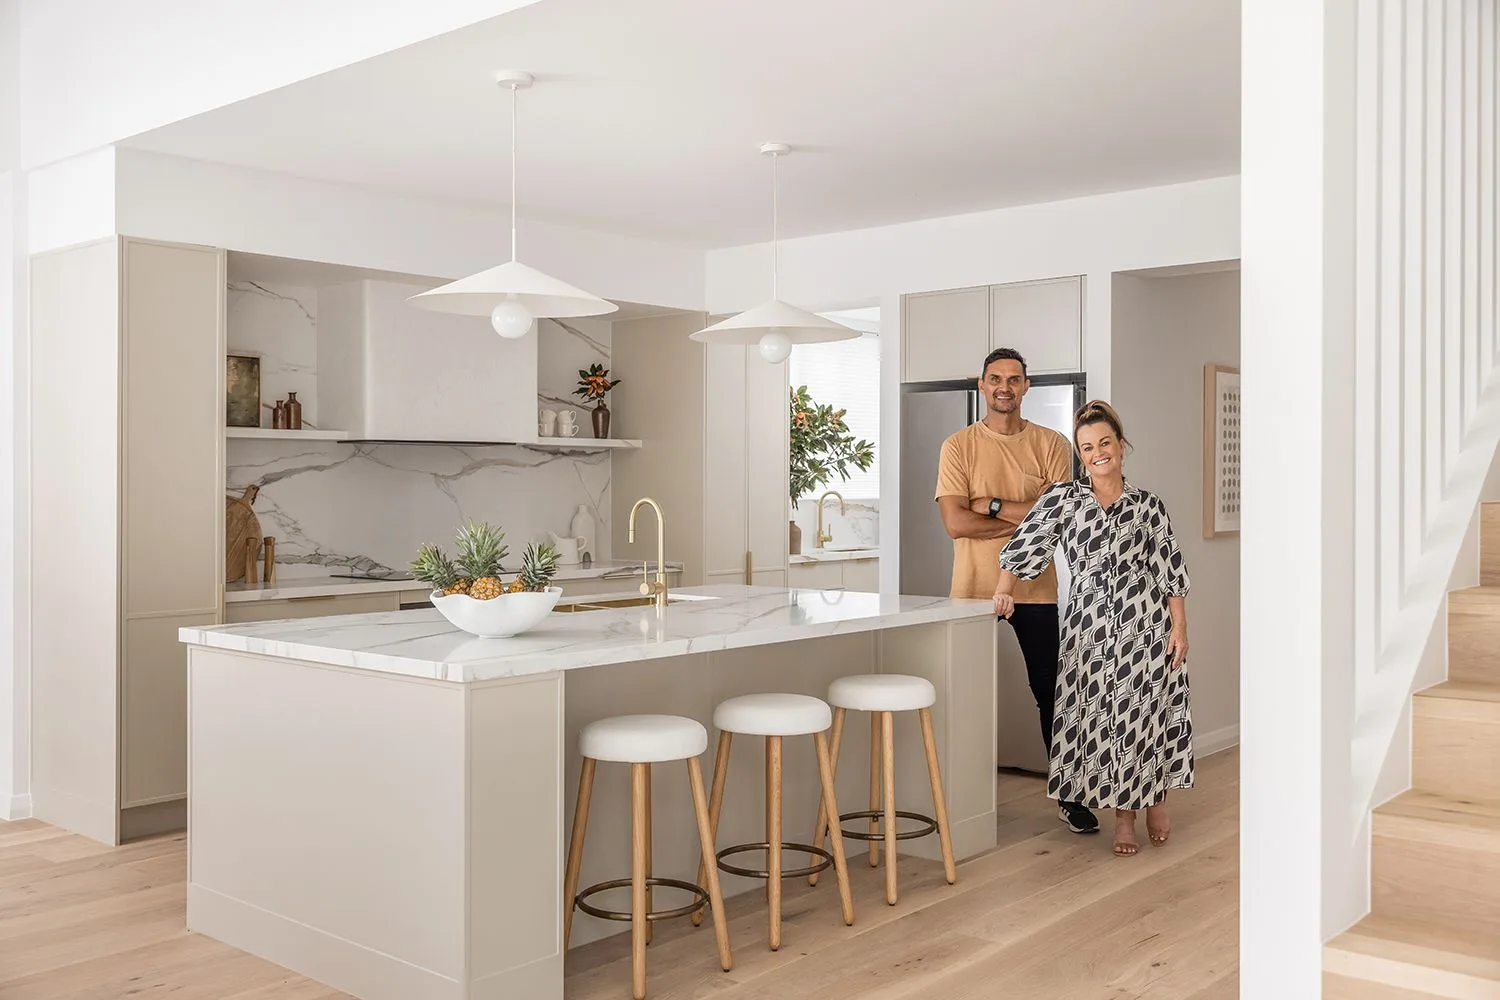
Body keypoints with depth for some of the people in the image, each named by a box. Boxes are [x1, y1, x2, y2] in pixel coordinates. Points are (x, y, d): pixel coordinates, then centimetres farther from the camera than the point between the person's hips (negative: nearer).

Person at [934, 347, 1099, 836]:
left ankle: (1071, 797, 19)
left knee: (1052, 693, 7)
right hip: (974, 589, -1)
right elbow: (956, 524, -12)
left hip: (1036, 589, 1)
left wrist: (993, 506, -12)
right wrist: (1027, 518, -10)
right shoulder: (959, 446, -1)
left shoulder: (1052, 445, 3)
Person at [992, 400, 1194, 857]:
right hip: (1091, 625, 0)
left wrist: (1179, 629, -2)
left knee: (1147, 712, 4)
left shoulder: (1148, 505, 5)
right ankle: (1123, 815, 17)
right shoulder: (1062, 499, 4)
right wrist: (1005, 592, -18)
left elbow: (1171, 571, 4)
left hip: (1146, 623, 0)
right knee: (1102, 717, 3)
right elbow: (1026, 546, -3)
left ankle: (1155, 799, 28)